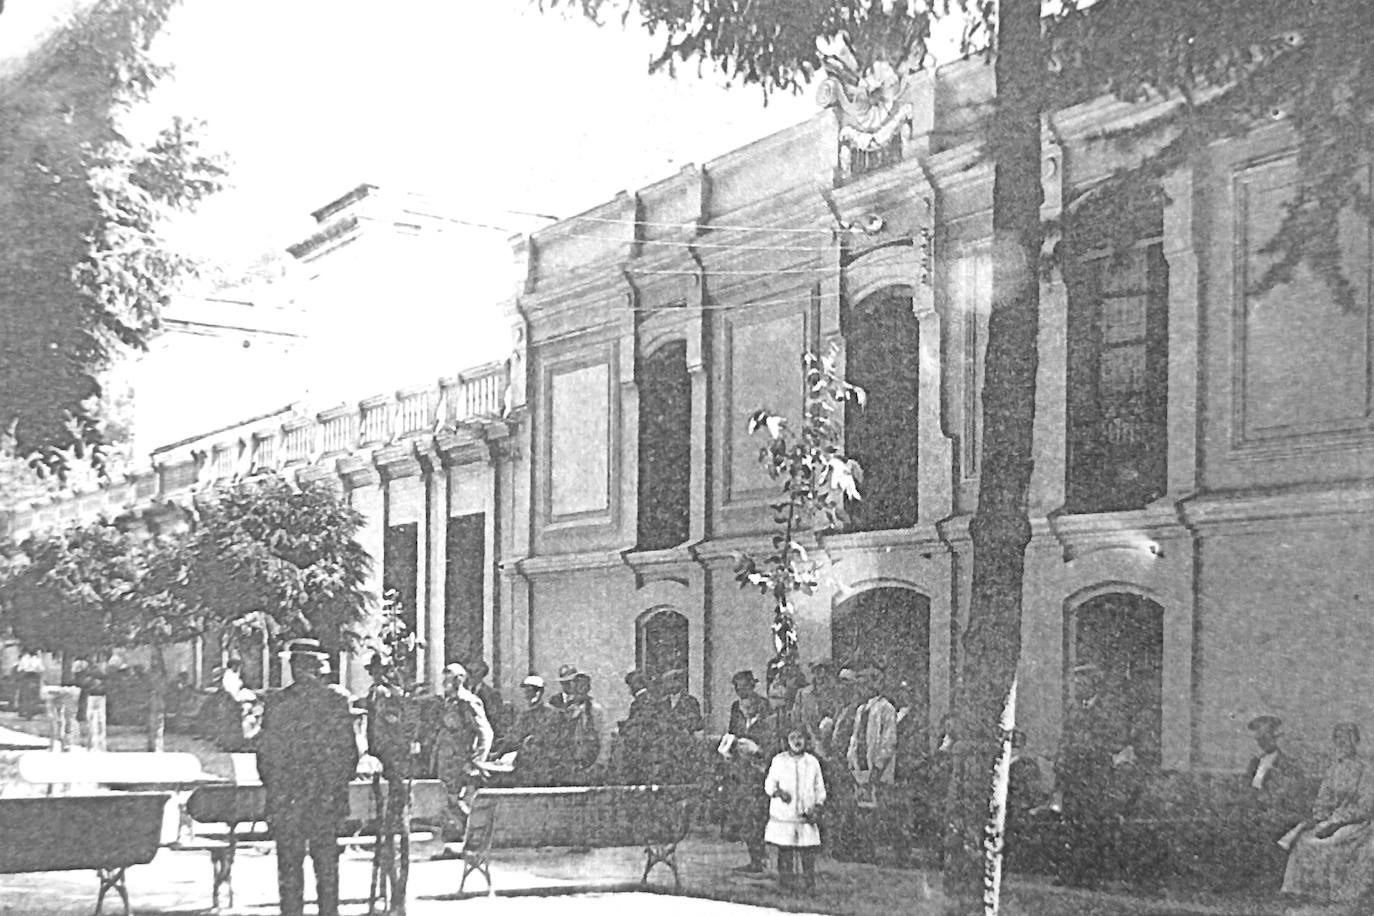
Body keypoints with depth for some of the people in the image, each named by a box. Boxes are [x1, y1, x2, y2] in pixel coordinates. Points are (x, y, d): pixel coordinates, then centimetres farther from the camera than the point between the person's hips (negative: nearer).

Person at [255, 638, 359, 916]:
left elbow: (266, 751, -5)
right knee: (326, 859, 10)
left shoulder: (278, 702, -8)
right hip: (328, 796, 2)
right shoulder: (337, 700, -2)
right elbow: (350, 748, 1)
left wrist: (272, 784, 9)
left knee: (290, 861, 5)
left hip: (287, 798, -2)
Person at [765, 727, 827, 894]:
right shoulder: (779, 761, 3)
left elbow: (819, 788, 13)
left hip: (806, 817, 1)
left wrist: (817, 808, 0)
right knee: (785, 852, -1)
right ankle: (786, 884, 8)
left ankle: (811, 886, 3)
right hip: (783, 815, -1)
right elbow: (769, 783, 7)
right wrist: (778, 792, -13)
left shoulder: (812, 762, 8)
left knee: (808, 853, -3)